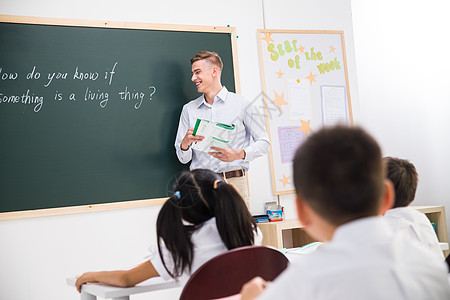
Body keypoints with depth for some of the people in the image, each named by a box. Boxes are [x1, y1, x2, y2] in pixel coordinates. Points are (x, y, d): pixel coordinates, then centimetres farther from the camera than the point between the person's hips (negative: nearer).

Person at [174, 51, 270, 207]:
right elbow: (183, 159, 15)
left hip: (233, 182, -2)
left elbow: (264, 143, 4)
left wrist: (238, 154, -12)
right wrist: (185, 143, -8)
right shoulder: (189, 109, 16)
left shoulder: (241, 104, 7)